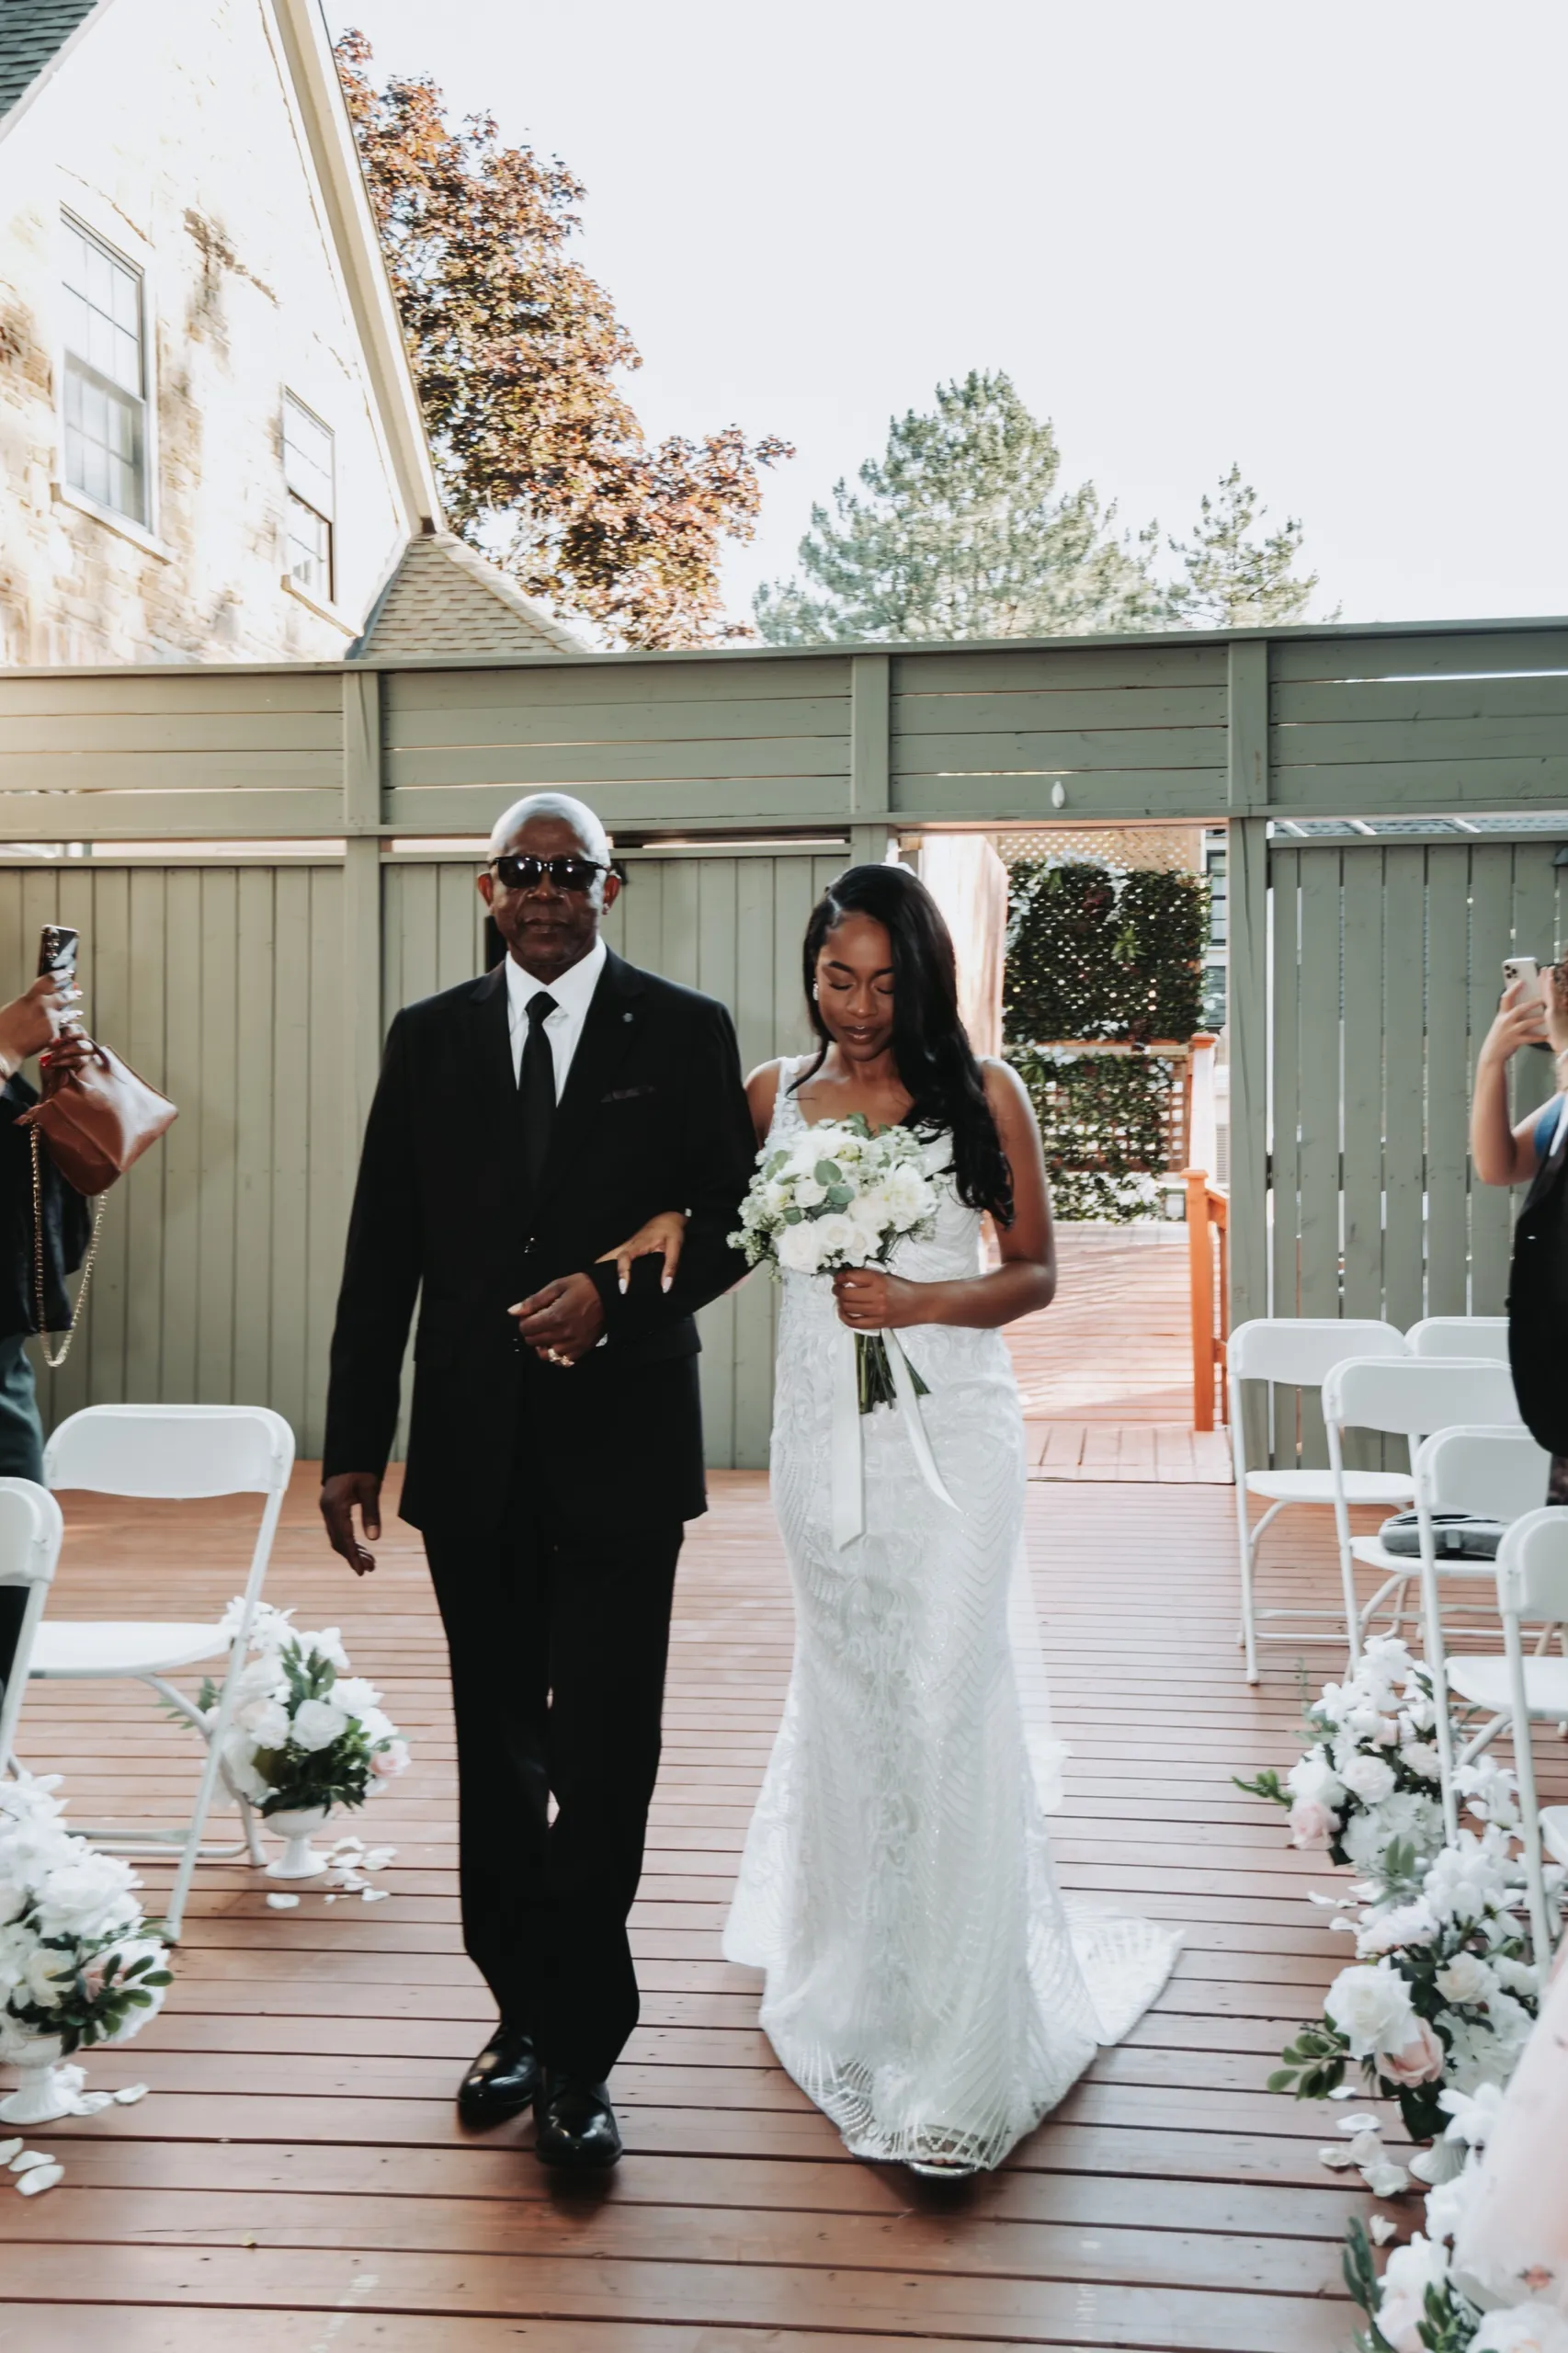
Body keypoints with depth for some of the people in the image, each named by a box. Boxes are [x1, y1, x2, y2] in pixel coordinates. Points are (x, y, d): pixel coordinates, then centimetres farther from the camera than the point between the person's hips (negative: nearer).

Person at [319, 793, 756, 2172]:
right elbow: (381, 1255, 6)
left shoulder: (685, 1033, 2)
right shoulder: (429, 1039, 8)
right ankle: (525, 2010, 30)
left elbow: (731, 1220, 1)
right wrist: (354, 1444, 2)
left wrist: (615, 1294, -17)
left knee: (602, 1757, -3)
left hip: (621, 1447, -3)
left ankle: (582, 2054, 11)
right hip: (471, 1451, 3)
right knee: (498, 1749, 13)